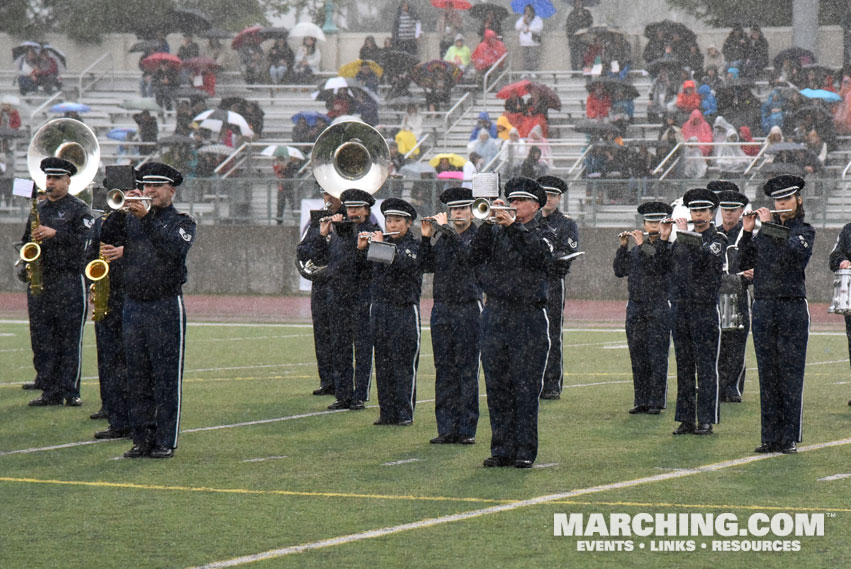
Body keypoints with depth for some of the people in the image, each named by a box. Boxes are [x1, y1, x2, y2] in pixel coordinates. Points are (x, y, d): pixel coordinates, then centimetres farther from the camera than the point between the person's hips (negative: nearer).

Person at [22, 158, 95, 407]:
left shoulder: (79, 208, 0)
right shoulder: (39, 208, 19)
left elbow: (86, 239, -13)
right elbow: (26, 240, 26)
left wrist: (55, 234, -19)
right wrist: (32, 240, 3)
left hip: (69, 280, -6)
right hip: (40, 281, 6)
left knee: (70, 337, -5)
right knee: (42, 338, 3)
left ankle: (71, 391, -1)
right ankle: (50, 391, 7)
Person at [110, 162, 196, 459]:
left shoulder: (182, 222, 3)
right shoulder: (132, 219, 14)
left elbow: (174, 248, -18)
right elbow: (108, 232, -3)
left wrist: (147, 217, -23)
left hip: (166, 308, -4)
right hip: (133, 306, 4)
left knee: (167, 377, -4)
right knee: (137, 378, 6)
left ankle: (166, 441, 0)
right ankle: (141, 438, 12)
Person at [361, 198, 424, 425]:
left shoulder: (415, 246, -2)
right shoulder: (381, 243, 13)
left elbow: (403, 264, -22)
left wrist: (381, 245, -18)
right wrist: (361, 248, -6)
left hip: (405, 310, -5)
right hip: (380, 309, 5)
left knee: (404, 363, -4)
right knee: (383, 363, 5)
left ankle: (405, 412, -1)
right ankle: (387, 412, 10)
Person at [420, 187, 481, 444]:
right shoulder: (441, 236, 13)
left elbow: (470, 255, -21)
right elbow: (428, 266, 5)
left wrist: (448, 231, -21)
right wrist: (426, 239, -6)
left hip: (468, 309, -5)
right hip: (442, 309, 5)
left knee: (467, 371, -3)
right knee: (444, 371, 5)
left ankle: (466, 429, 1)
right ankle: (446, 429, 9)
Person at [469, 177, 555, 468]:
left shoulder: (543, 234, 6)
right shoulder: (496, 231, 13)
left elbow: (540, 256, -16)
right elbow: (476, 257, -2)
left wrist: (513, 226, -20)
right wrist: (488, 223, -14)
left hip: (529, 317, -3)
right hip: (495, 317, 3)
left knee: (526, 388, -3)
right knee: (497, 386, 4)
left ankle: (525, 451, 2)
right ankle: (502, 449, 10)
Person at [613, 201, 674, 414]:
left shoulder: (668, 249, -2)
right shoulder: (636, 249, 14)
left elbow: (656, 267, -19)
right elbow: (620, 271, 8)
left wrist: (642, 246, -21)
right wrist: (622, 247, 1)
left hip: (659, 309, -5)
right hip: (635, 308, 5)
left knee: (657, 357, -4)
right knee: (638, 358, 6)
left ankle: (657, 402, 0)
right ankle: (641, 401, 12)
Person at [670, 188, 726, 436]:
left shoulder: (717, 240, 0)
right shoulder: (683, 238, 15)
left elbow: (703, 258, -21)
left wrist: (685, 234, -18)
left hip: (705, 308, -5)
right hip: (681, 308, 5)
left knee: (706, 367, -4)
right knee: (684, 367, 6)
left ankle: (706, 421, -2)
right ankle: (686, 420, 10)